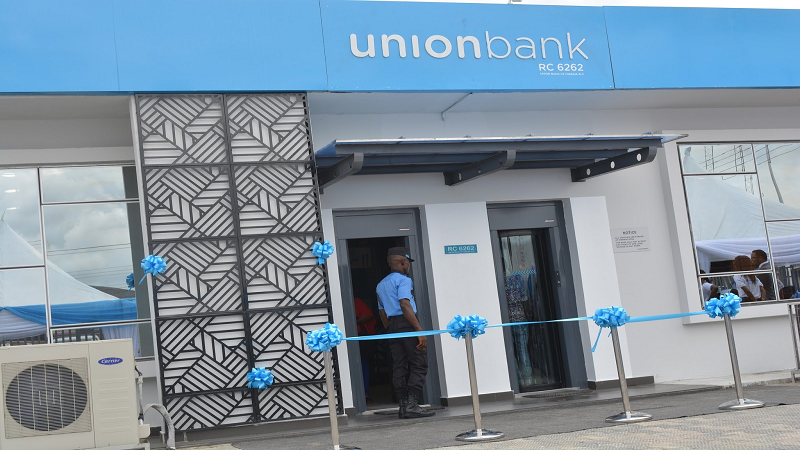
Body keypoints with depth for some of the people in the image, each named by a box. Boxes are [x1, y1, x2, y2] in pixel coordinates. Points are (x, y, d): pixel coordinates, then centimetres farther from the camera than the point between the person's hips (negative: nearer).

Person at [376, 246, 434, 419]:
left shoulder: (381, 285, 20)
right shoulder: (403, 280, -6)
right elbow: (405, 305, -19)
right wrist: (420, 330, -22)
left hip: (391, 326, 8)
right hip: (407, 324, -8)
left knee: (399, 367, 7)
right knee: (419, 365, -4)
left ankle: (403, 405, 6)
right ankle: (412, 405, -11)